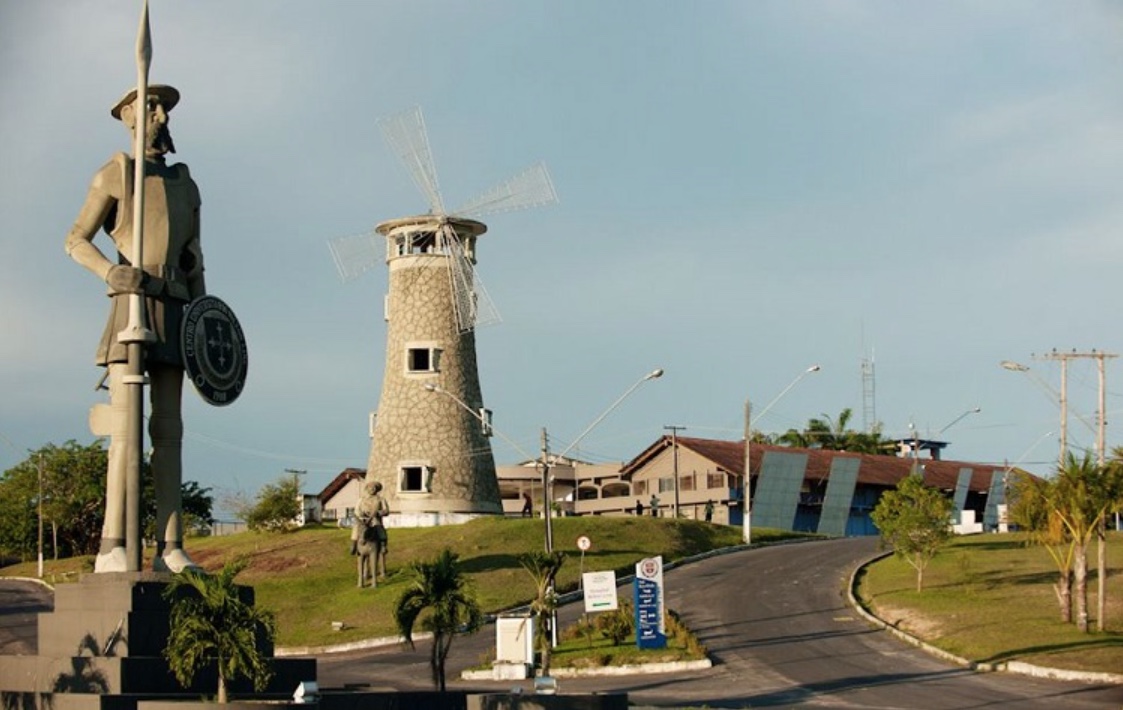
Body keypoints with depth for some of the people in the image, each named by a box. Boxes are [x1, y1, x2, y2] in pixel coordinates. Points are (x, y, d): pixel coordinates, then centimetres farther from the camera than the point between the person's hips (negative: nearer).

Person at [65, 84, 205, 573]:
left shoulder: (186, 185, 21)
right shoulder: (114, 174, 6)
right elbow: (76, 241, 4)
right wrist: (109, 272, -17)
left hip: (174, 313, 5)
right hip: (132, 304, -5)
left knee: (169, 429, 0)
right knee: (126, 426, -14)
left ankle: (170, 548, -3)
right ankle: (112, 547, -16)